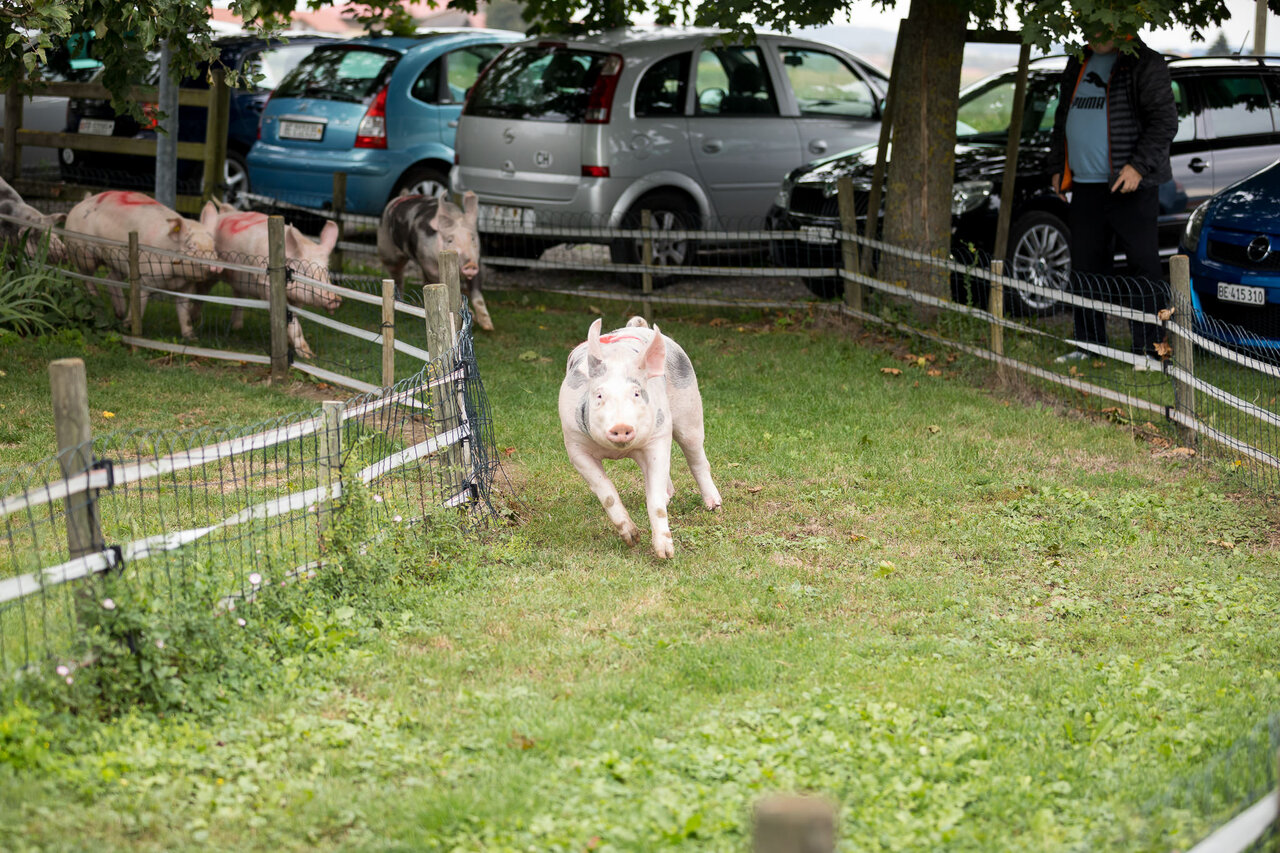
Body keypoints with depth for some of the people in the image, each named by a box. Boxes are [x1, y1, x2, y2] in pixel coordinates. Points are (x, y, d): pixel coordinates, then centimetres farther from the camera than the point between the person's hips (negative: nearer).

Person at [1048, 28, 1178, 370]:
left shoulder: (1144, 64, -4)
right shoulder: (1078, 65, 17)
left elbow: (1165, 120, -10)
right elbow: (1063, 119, 28)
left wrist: (1138, 165, -19)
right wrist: (1058, 167, 20)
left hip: (1131, 187, -7)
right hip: (1085, 185, 7)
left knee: (1142, 264, -6)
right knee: (1085, 266, 8)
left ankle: (1146, 348, -3)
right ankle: (1089, 345, 17)